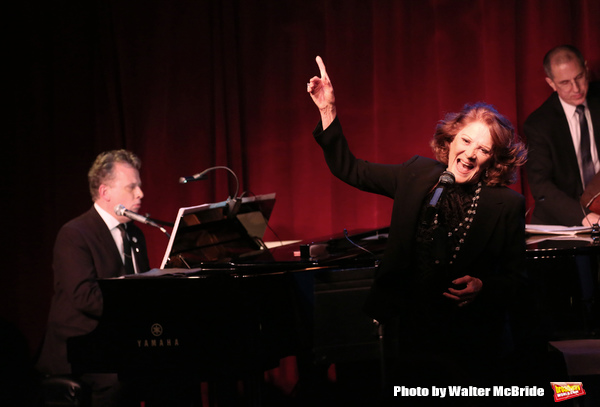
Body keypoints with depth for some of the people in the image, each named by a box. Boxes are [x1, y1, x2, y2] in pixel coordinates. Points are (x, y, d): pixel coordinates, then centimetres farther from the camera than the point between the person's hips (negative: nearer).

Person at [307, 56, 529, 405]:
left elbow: (517, 278, -3)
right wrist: (328, 111, 0)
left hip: (470, 346, -3)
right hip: (410, 330, 3)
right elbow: (349, 169, 8)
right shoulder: (418, 175, 3)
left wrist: (482, 288, -23)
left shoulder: (507, 205, -7)